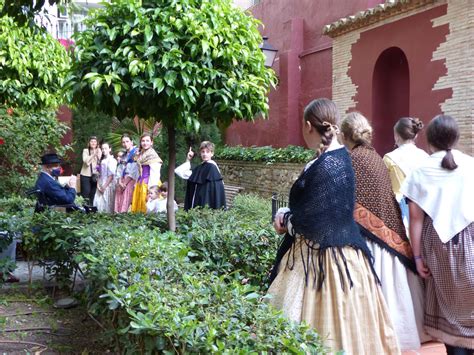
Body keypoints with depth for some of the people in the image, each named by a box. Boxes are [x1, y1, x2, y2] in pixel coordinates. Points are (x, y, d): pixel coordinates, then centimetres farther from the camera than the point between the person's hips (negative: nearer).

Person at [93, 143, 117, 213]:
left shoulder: (112, 160, -6)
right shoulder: (102, 160, 16)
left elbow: (111, 175, -12)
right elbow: (99, 174, 13)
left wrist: (105, 186, -13)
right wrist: (98, 185, 0)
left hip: (108, 186, -7)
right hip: (101, 186, 7)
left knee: (107, 204, -6)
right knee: (99, 204, 2)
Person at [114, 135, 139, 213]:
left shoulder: (136, 152, -2)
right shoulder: (124, 155, 21)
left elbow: (134, 170, -10)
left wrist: (125, 183, -11)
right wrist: (120, 181, -3)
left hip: (131, 180, -7)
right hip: (122, 181, 7)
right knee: (119, 201, -2)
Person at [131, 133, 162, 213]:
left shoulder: (153, 155, -10)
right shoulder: (140, 155, 15)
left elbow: (155, 174, -15)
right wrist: (136, 185, 14)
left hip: (148, 184, -8)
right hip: (140, 184, 8)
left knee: (147, 208, -6)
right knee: (139, 206, 8)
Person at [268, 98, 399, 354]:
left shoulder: (327, 167, -22)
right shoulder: (334, 158, 7)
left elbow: (310, 221, -21)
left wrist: (286, 223, -2)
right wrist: (286, 214, 2)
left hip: (324, 257, -9)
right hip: (328, 249, 9)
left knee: (325, 320, 3)